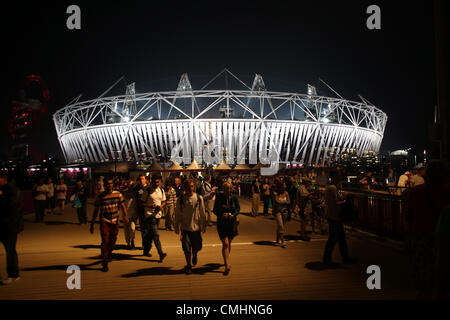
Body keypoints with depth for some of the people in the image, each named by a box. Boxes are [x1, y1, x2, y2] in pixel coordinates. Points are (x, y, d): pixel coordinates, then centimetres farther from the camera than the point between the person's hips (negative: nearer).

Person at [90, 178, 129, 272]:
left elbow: (122, 206, 1)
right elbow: (96, 211, 3)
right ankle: (104, 263, -4)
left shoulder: (118, 194, 5)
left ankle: (108, 255, 41)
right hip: (104, 221, -3)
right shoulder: (100, 196, -2)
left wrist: (125, 216, -16)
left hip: (115, 221, 3)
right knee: (105, 241, -10)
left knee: (113, 241, 13)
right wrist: (92, 224, 3)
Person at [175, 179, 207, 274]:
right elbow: (177, 215, 2)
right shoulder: (180, 199, -4)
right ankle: (188, 265, 21)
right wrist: (177, 229, 2)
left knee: (196, 247, 8)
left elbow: (202, 213, 5)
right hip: (185, 228, -1)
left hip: (196, 227, 1)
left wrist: (204, 226, 7)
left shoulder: (199, 198, -3)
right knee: (187, 249, -2)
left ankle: (194, 255, 44)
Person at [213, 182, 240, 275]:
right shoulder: (219, 197, -6)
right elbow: (215, 210, -1)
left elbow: (238, 209, 6)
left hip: (232, 222, 2)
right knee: (225, 243, -11)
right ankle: (227, 265, -8)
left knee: (229, 243, 15)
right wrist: (221, 215, -19)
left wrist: (233, 215, -14)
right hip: (222, 223, -2)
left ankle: (226, 260, 40)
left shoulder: (234, 197, -2)